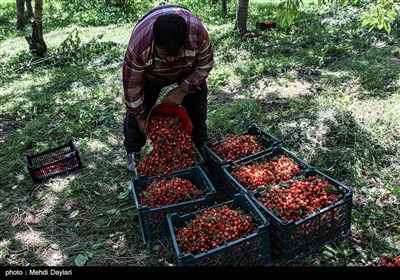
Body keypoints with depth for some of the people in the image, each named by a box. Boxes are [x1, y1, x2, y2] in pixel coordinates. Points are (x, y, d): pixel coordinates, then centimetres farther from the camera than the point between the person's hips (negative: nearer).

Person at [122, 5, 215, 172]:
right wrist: (140, 116, -16)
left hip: (189, 70, 1)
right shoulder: (138, 45, -42)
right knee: (137, 108, -5)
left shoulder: (199, 33, -40)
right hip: (151, 74, -1)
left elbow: (205, 66, -20)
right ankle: (132, 152, 15)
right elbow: (132, 83, -26)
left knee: (197, 107, -2)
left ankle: (200, 149, 19)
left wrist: (183, 89, -28)